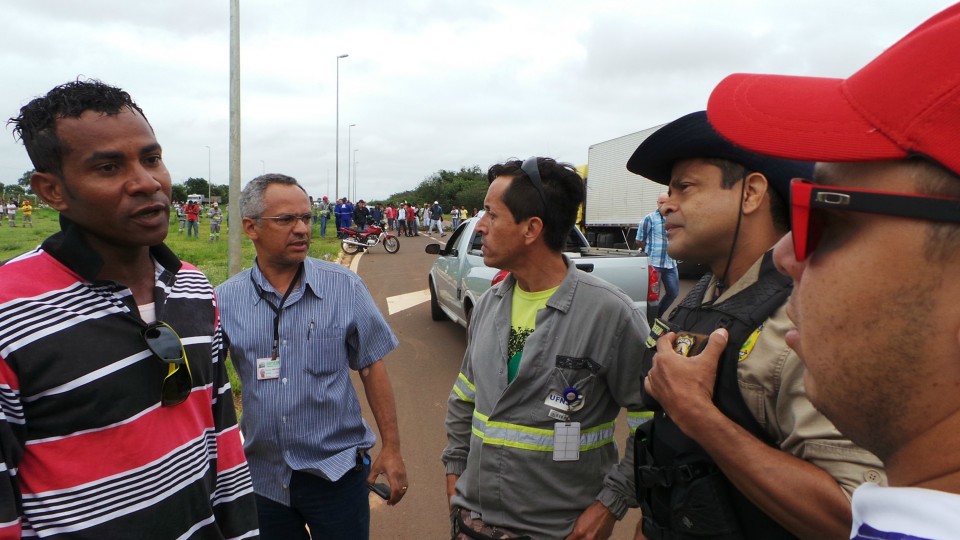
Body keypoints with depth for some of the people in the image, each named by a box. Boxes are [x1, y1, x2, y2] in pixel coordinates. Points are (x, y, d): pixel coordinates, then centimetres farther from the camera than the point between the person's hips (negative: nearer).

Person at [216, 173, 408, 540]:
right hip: (262, 476, 2)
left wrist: (391, 447, -3)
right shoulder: (225, 299, -5)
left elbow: (371, 368, -3)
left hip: (336, 471, -2)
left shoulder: (345, 287, -7)